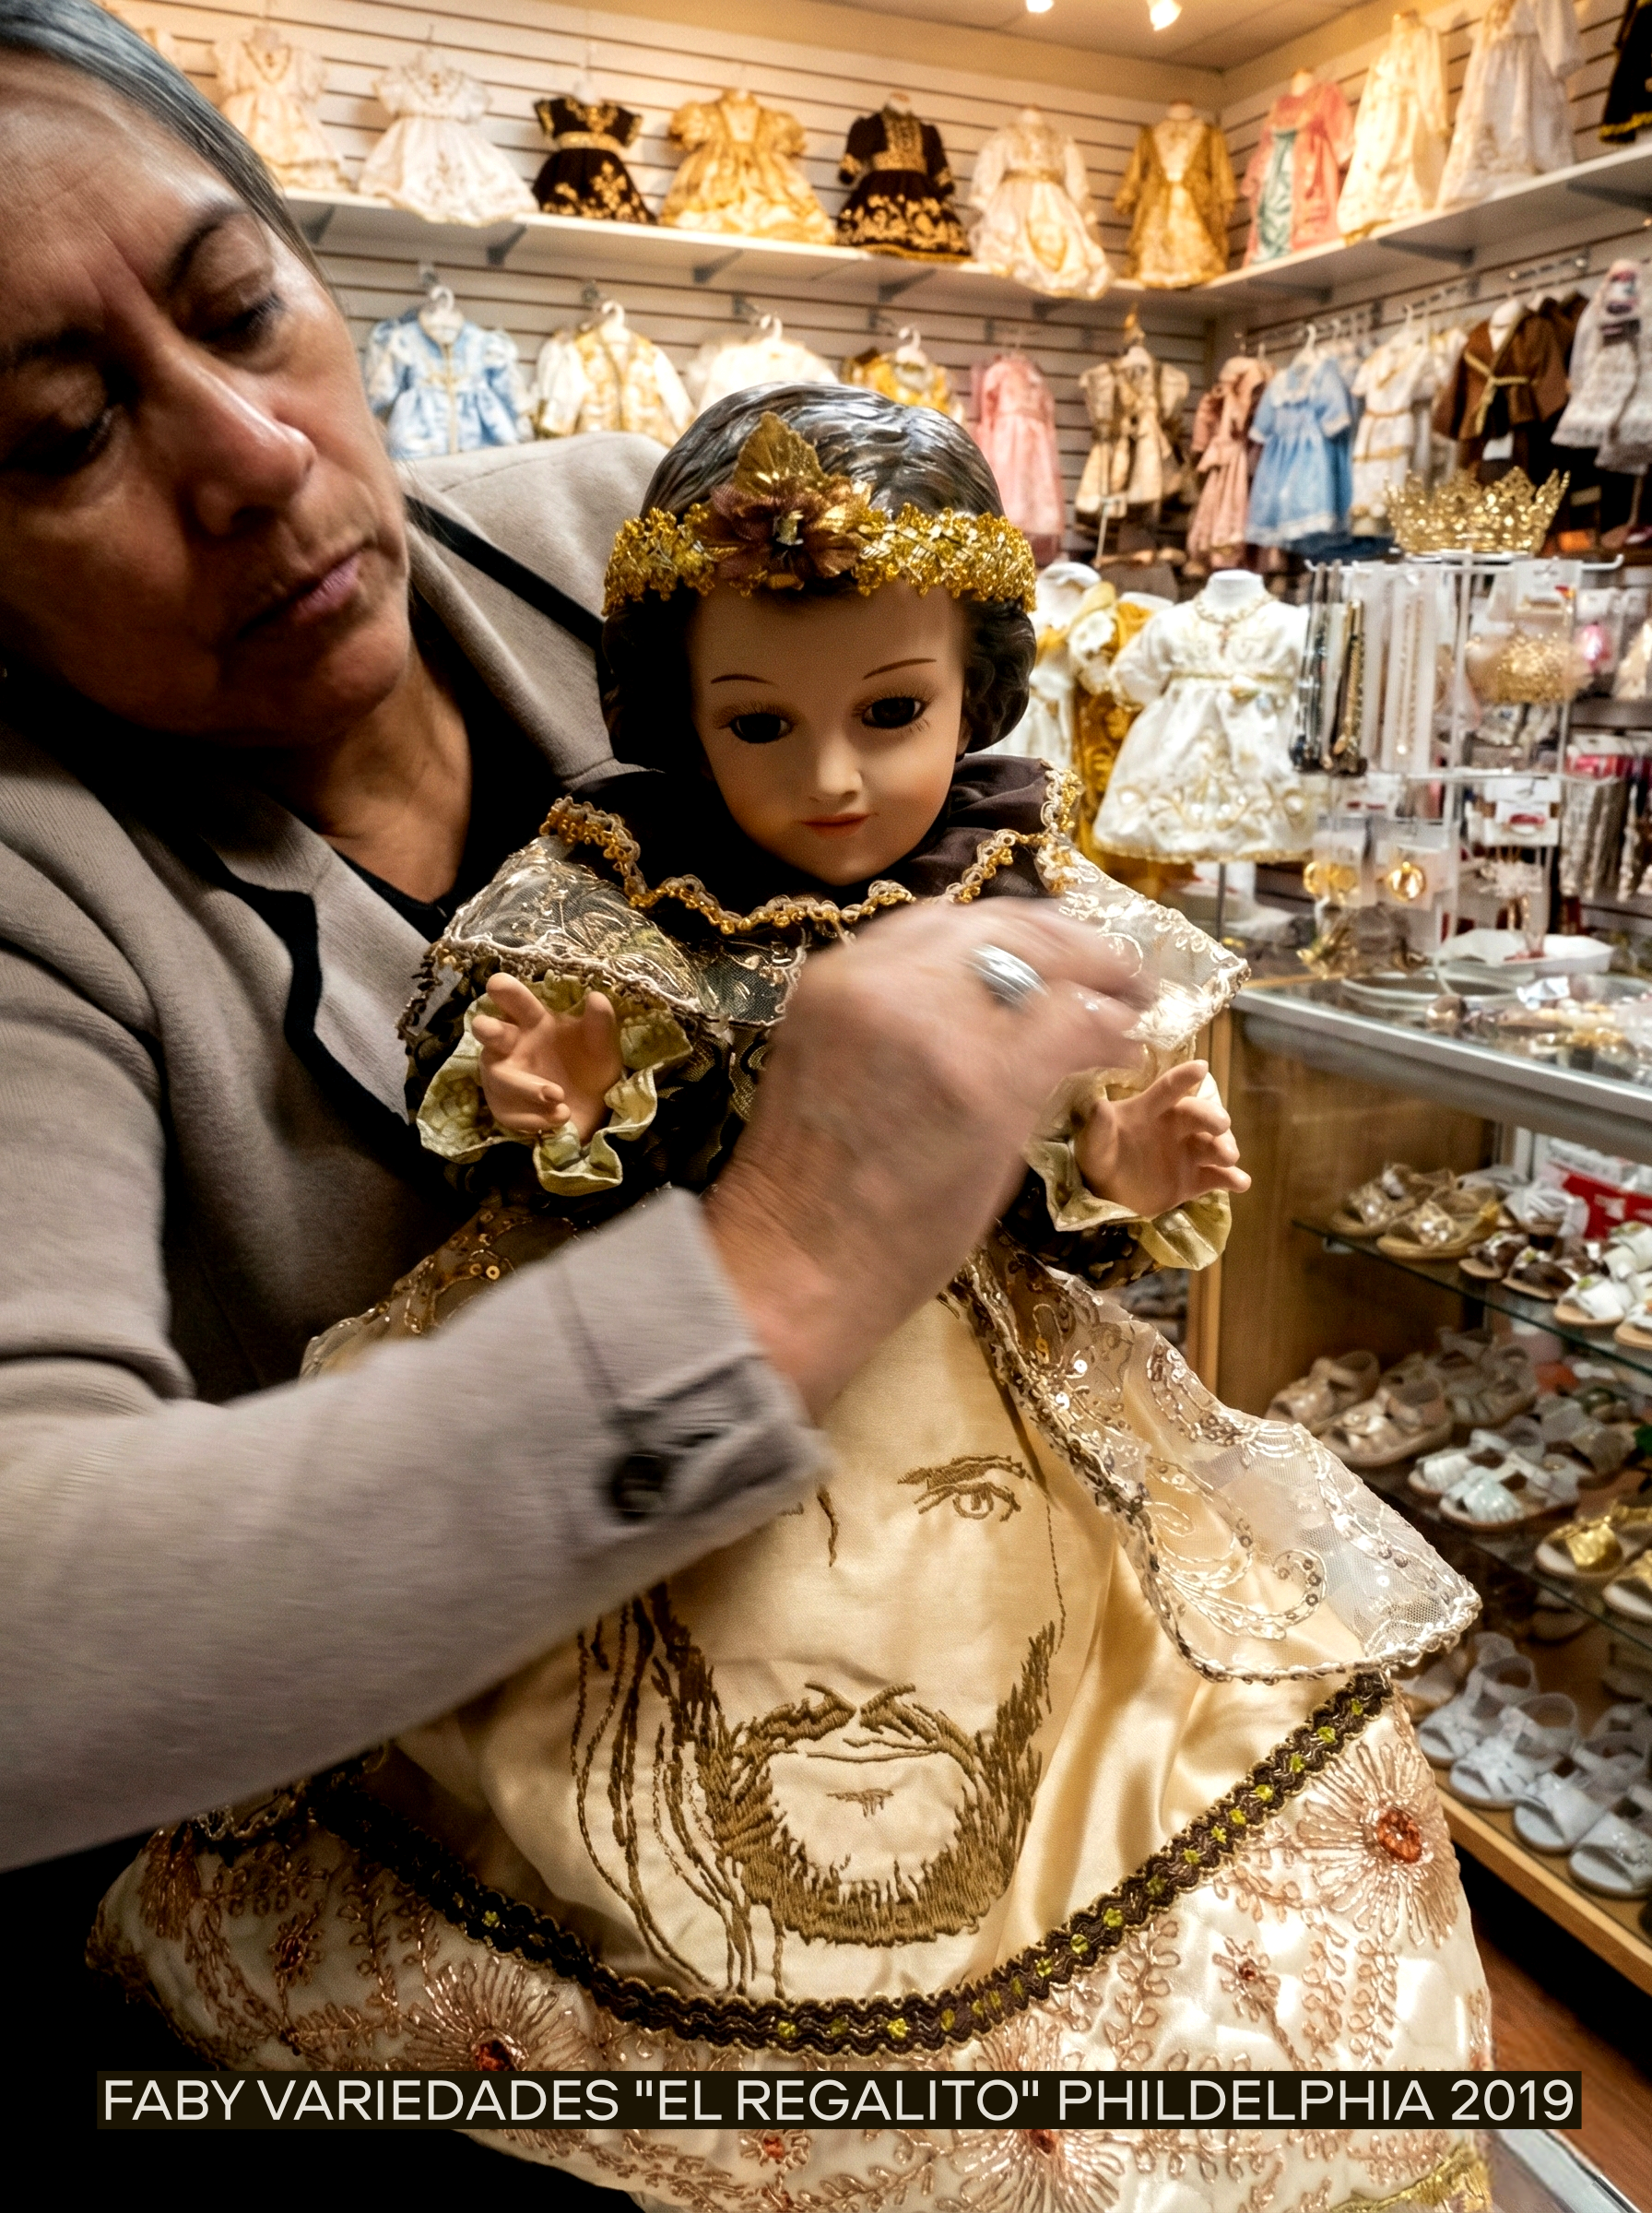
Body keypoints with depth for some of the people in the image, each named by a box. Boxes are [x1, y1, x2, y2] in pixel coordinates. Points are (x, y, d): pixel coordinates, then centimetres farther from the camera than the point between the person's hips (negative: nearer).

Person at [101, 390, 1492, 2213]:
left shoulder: (1039, 922, -6)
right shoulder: (613, 919, -9)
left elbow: (1065, 1214, 3)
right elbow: (535, 1209, -3)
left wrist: (1124, 1183, -18)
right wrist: (555, 1122, -23)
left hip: (977, 1449, 2)